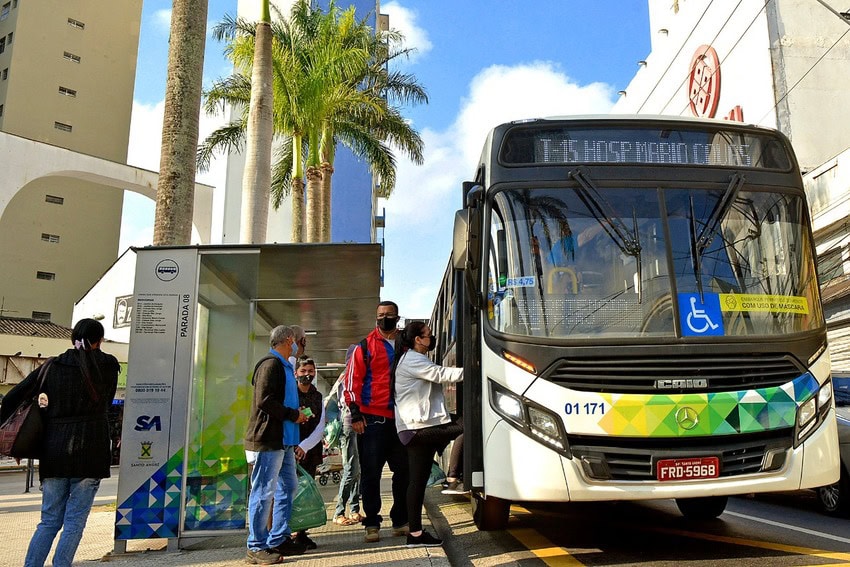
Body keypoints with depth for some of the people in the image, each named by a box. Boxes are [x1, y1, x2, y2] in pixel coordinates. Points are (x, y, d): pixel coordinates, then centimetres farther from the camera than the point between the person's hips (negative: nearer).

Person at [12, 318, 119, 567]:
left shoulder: (52, 366, 7)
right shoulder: (108, 365, 1)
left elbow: (13, 398, 7)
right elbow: (106, 402, 6)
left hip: (54, 449, 3)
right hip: (90, 450, -3)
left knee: (49, 520, 16)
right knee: (74, 521, 5)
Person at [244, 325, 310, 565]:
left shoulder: (283, 366, 19)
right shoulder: (271, 364, -13)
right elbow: (264, 401, -21)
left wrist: (296, 414, 11)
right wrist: (293, 415, -13)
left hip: (284, 440, 11)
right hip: (268, 440, -10)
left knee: (288, 487, 14)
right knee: (264, 492, -4)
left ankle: (279, 539, 24)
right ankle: (256, 548, 4)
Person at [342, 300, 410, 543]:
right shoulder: (365, 347, 2)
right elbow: (352, 381, -3)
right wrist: (355, 413, -10)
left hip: (401, 419, 4)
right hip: (372, 419, -3)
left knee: (404, 470, 9)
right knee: (371, 473, 1)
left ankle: (400, 521, 21)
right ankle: (372, 524, 10)